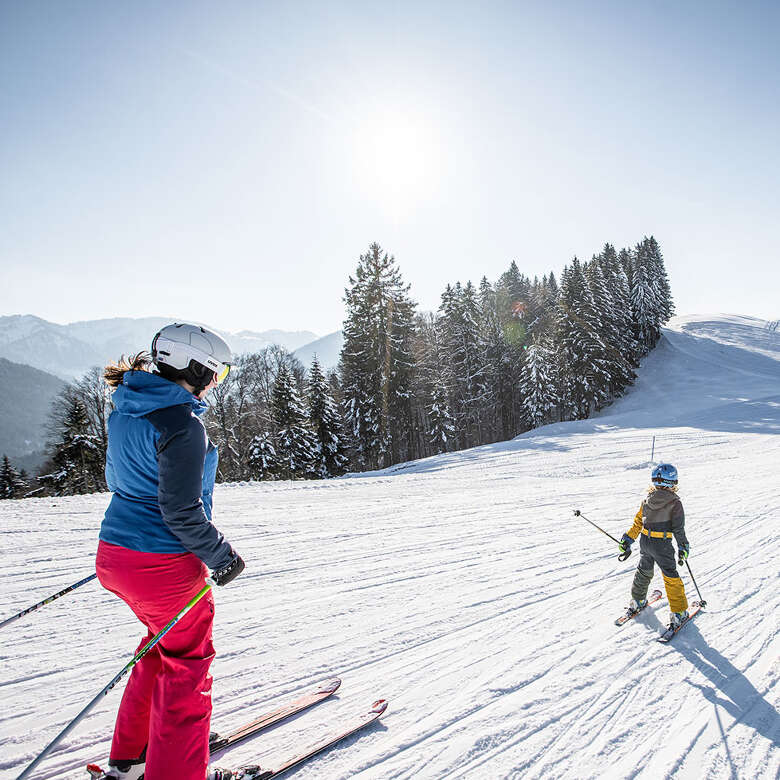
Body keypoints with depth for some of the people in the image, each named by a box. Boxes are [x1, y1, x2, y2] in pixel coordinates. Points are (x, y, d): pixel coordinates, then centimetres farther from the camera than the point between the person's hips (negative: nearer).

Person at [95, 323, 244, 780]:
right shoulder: (183, 425, -22)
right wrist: (222, 557, -10)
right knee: (186, 664, 11)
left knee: (163, 646, 28)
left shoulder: (126, 411, 6)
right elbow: (181, 509, -23)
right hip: (165, 565, -9)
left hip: (115, 553, 9)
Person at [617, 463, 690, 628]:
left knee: (644, 571, 23)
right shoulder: (675, 503, -12)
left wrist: (628, 540, 15)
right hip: (662, 545, -5)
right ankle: (679, 612, 12)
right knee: (671, 578, 7)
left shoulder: (647, 500, 1)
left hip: (645, 541, 5)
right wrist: (683, 547, -3)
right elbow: (678, 528, -12)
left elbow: (638, 522, 8)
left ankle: (637, 600, 38)